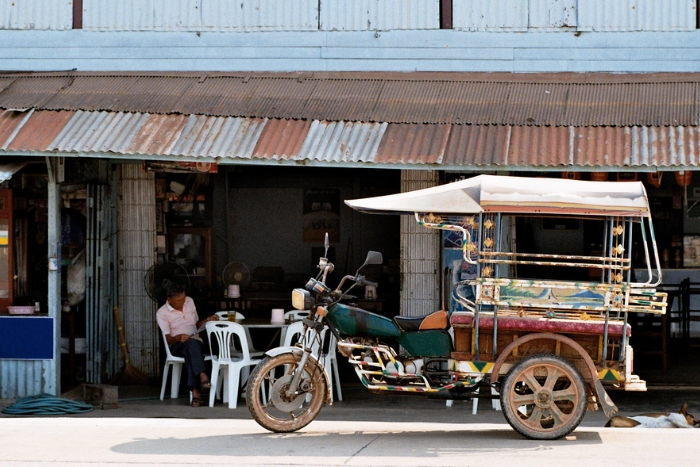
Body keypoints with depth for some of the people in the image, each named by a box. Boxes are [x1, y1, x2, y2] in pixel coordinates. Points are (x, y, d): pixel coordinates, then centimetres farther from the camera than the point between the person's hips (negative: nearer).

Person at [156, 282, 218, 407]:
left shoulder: (189, 302, 13)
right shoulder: (161, 313, -1)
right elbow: (168, 339, -6)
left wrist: (208, 320, 6)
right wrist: (178, 338, -28)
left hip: (196, 342, 3)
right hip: (176, 347, -3)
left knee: (190, 354, -36)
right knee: (191, 343, -39)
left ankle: (195, 391, -48)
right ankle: (203, 376, -54)